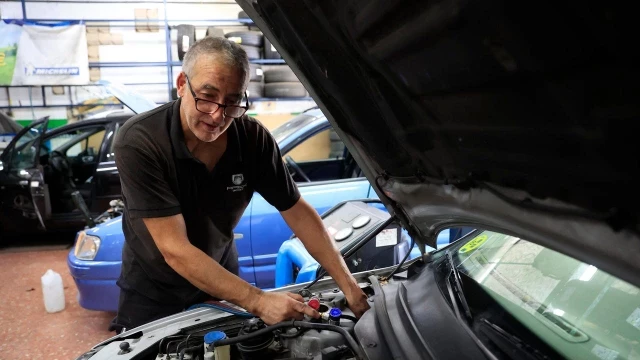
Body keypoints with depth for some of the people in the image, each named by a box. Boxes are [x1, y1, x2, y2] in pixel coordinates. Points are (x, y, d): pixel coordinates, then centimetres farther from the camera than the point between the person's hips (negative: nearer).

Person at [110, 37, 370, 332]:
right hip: (153, 295, -3)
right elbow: (175, 250, -33)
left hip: (220, 282, 4)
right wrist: (257, 301, -38)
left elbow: (298, 211, -11)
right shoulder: (138, 142, -30)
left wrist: (349, 286, -17)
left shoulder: (254, 139, -20)